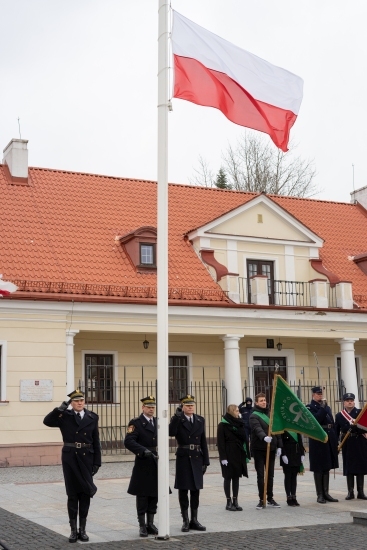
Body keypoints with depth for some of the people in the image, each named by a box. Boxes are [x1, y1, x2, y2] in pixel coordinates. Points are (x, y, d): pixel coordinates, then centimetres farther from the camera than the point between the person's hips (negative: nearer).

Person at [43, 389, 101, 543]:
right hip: (70, 458, -2)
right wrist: (61, 408, -22)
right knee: (72, 494, 4)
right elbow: (47, 421, -15)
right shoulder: (64, 416, 0)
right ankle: (73, 529, 11)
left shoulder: (92, 417, 5)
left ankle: (82, 529, 15)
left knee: (85, 493, 5)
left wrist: (97, 462, 1)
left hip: (87, 458, 2)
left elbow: (96, 442, 5)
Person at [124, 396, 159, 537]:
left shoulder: (158, 422, 13)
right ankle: (142, 526, 9)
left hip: (157, 464, 5)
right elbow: (128, 441, -18)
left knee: (154, 495, 9)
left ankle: (150, 524, 19)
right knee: (142, 496, 1)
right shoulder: (136, 423, -5)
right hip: (143, 465, -5)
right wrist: (144, 451, -27)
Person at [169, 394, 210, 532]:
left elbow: (203, 442, 9)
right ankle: (185, 521, 9)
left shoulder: (200, 420, 9)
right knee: (183, 490, 2)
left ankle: (194, 520, 16)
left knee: (195, 490, 7)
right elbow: (171, 433, -23)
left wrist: (205, 461, 5)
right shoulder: (177, 420, -2)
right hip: (183, 458, -3)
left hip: (197, 459, 3)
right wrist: (177, 416, -25)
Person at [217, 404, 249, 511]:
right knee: (228, 477, 1)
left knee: (236, 477, 8)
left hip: (238, 455, 6)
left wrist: (245, 455, 7)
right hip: (228, 455, -6)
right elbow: (220, 442, -10)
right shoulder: (222, 425, -7)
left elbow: (244, 438, 12)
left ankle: (235, 501, 13)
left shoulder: (239, 424, 10)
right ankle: (229, 502, 7)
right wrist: (223, 457, -16)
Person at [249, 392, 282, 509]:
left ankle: (270, 499, 20)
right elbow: (257, 429, -24)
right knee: (260, 475, 1)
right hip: (259, 449, -4)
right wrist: (264, 437, -43)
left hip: (271, 449, 4)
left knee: (270, 475, 11)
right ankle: (262, 500, 7)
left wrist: (279, 446, 5)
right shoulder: (254, 416, -6)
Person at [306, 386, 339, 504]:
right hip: (317, 440, -7)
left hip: (329, 440, 7)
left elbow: (333, 424, 16)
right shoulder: (309, 407, -3)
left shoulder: (327, 407, 17)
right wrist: (322, 406, -16)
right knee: (318, 468, -1)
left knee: (327, 467, 10)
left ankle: (326, 493, 15)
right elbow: (316, 419, -21)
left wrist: (336, 441, 10)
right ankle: (320, 495, 4)